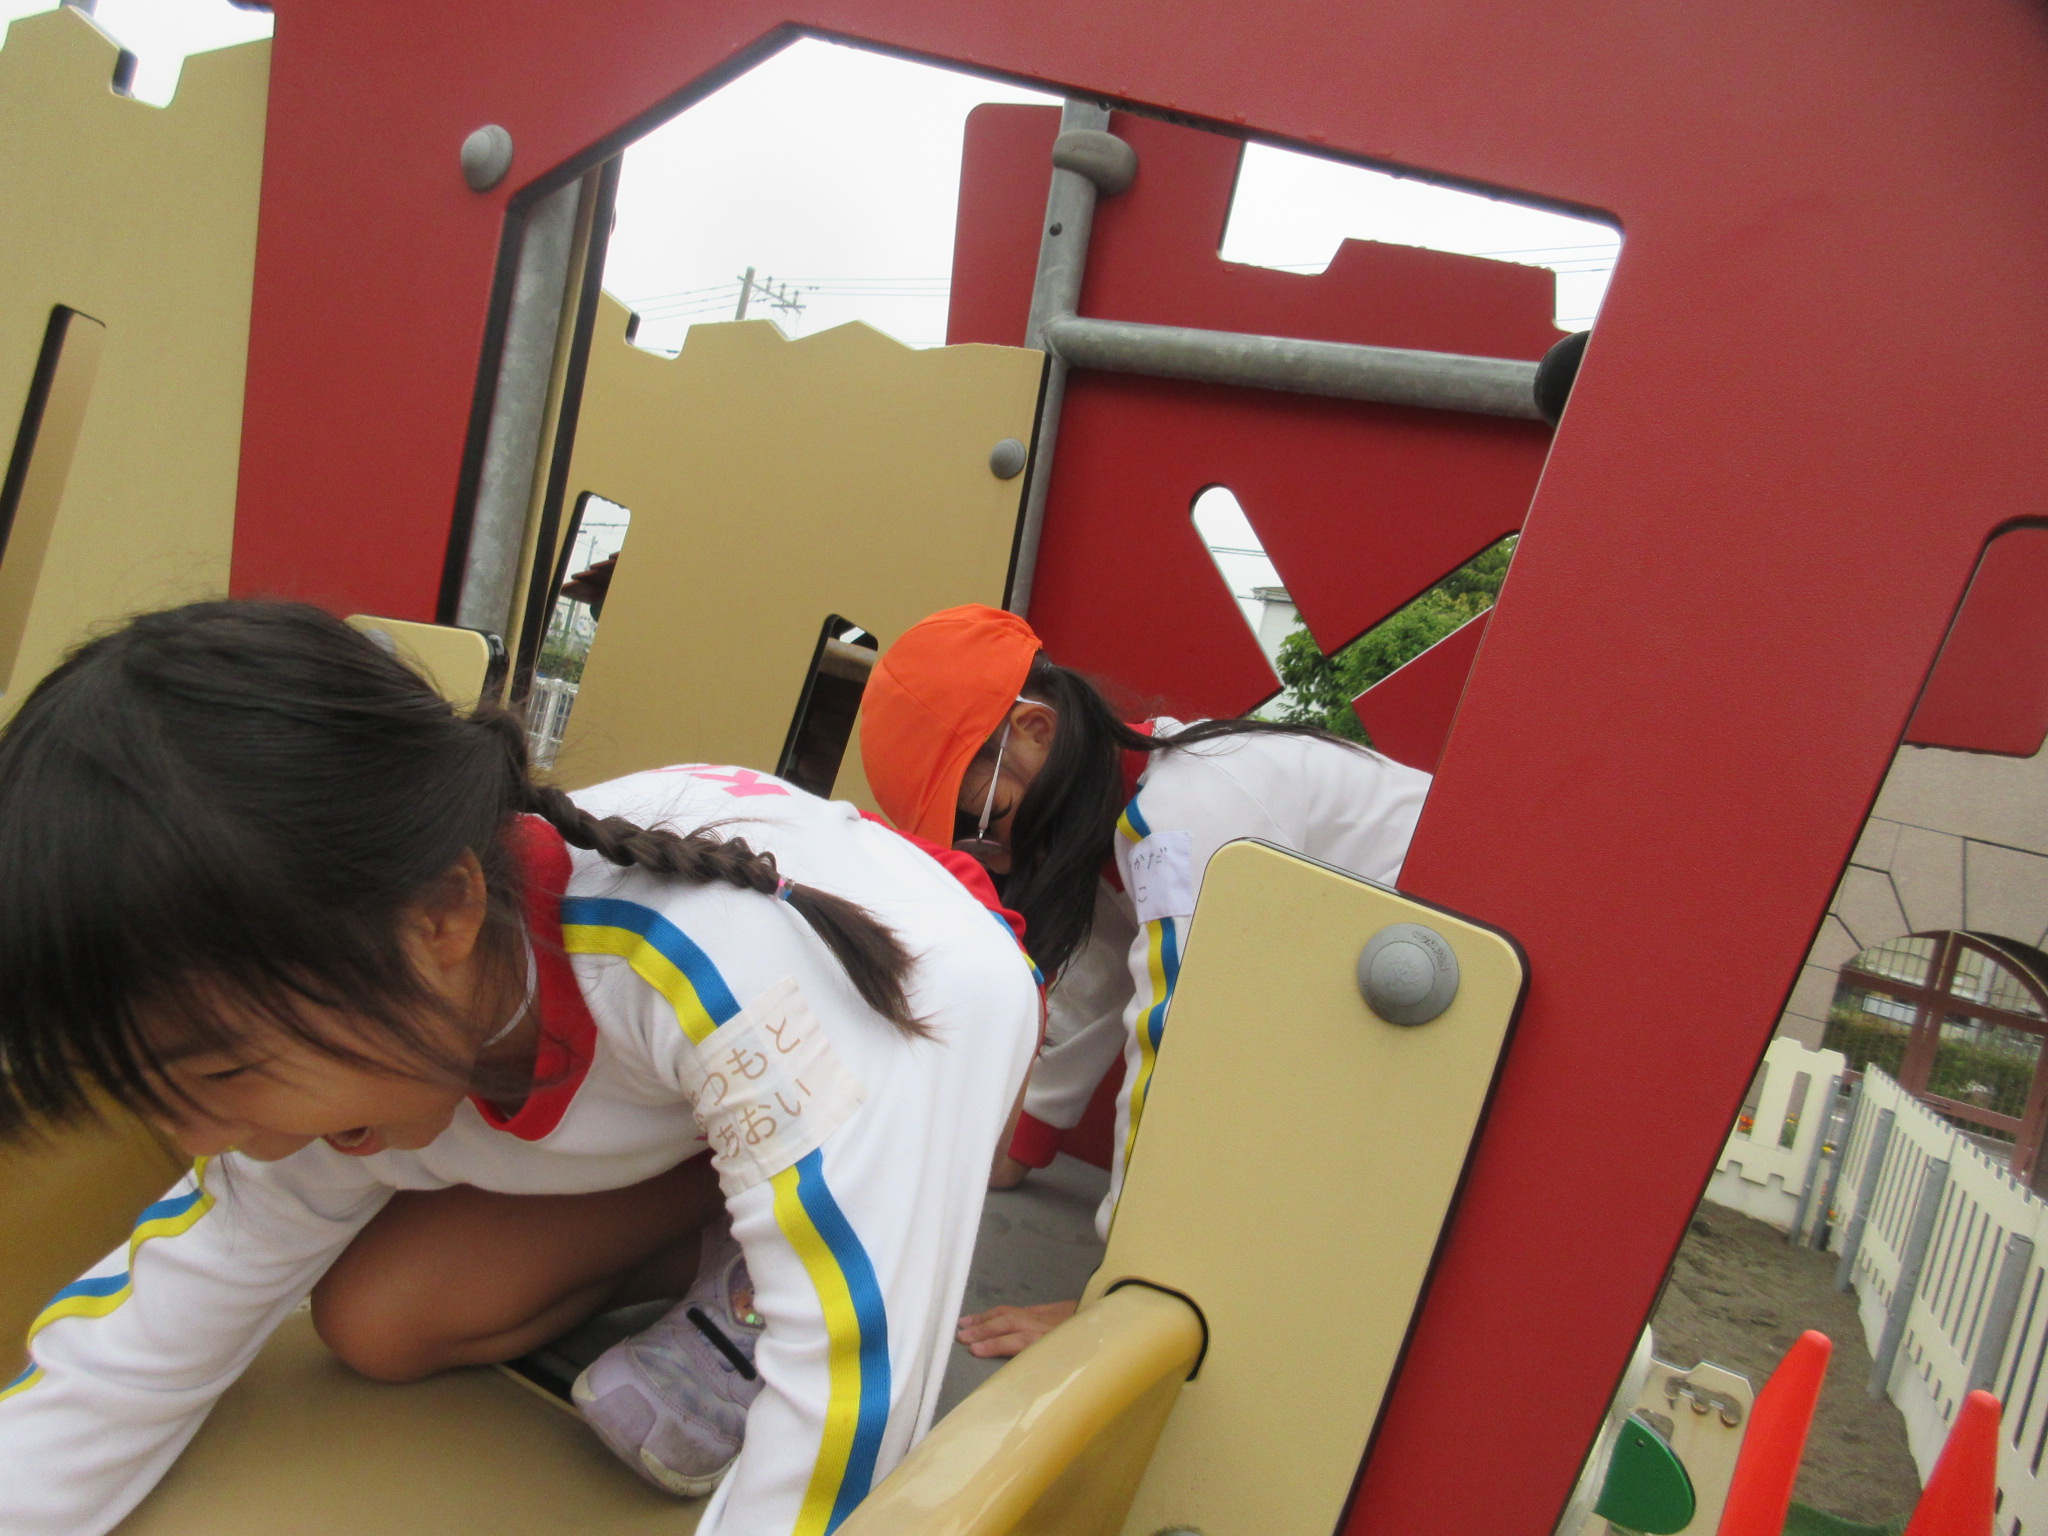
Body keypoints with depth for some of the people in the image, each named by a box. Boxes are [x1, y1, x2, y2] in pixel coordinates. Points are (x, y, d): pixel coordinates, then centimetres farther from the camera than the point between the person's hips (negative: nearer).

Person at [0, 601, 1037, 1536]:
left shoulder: (719, 956, -44)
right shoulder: (350, 1055, -20)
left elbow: (852, 1366, -43)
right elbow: (131, 1358, -9)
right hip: (708, 1126, 5)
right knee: (375, 1317, -10)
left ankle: (763, 1294, -7)